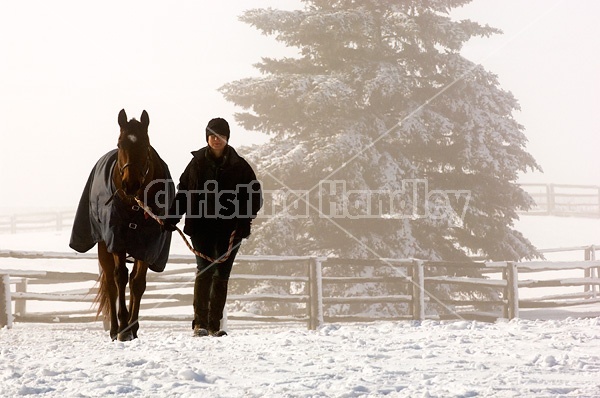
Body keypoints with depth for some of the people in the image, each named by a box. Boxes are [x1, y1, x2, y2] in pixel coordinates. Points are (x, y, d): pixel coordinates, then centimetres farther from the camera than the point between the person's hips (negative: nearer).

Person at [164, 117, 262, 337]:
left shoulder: (239, 165, 3)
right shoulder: (197, 163, 4)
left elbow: (254, 196, 3)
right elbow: (183, 192, 11)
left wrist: (244, 220, -12)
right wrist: (171, 217, -1)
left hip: (229, 228, 1)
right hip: (201, 226, -1)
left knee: (222, 275, 6)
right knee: (204, 270, -13)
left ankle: (214, 325, 14)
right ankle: (199, 323, -14)